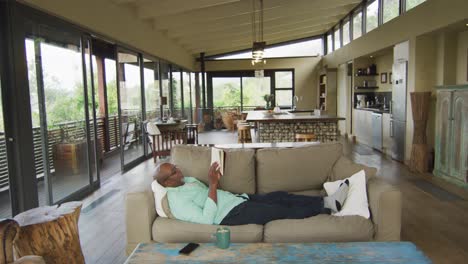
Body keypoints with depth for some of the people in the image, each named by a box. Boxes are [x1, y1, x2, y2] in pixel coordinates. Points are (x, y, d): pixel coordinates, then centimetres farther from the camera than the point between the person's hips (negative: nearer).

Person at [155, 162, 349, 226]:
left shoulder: (187, 180, 14)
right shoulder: (176, 200, -16)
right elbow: (206, 219, -24)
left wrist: (214, 181, 1)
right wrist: (212, 185, -25)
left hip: (238, 199, 10)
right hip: (231, 215, -9)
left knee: (281, 196, -2)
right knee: (282, 211, -11)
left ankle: (328, 201, 0)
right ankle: (328, 208, 2)